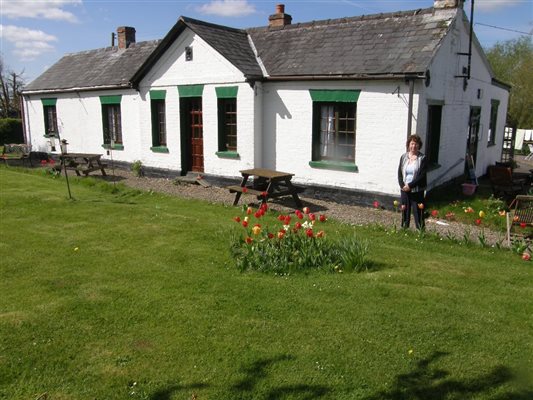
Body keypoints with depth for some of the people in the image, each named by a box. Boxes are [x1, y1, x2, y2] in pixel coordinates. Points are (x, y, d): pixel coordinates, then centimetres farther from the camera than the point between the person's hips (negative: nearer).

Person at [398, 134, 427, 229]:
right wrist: (402, 185, -11)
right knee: (405, 211, 11)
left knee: (418, 212, -2)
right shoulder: (403, 157, 6)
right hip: (404, 189, 4)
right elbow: (399, 173, 4)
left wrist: (410, 185, -16)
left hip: (417, 190, -4)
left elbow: (422, 176, -11)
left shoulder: (422, 158, -5)